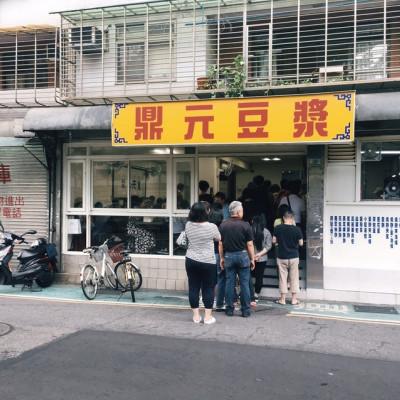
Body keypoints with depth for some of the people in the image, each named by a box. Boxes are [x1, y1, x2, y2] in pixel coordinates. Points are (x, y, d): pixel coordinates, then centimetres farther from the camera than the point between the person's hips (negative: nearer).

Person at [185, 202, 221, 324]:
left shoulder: (188, 225, -2)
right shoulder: (211, 227, -13)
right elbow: (218, 239, 6)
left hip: (191, 260, 3)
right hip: (208, 262, -3)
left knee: (193, 288, 9)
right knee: (208, 289, 6)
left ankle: (196, 316, 16)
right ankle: (208, 317, 9)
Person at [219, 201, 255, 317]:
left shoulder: (223, 225, 0)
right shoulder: (245, 225, -9)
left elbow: (220, 244, 3)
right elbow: (250, 244, -7)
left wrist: (222, 258, 12)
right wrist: (252, 259, 2)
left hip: (228, 256, 3)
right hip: (243, 255, -2)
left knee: (229, 283, 8)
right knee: (244, 283, 4)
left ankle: (229, 309, 13)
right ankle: (245, 310, 9)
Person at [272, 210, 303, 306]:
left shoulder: (278, 228, -8)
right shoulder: (297, 229, -10)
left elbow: (274, 241, -1)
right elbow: (301, 243, -4)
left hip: (281, 257, 0)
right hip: (294, 257, 0)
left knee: (283, 278, 8)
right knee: (294, 278, 10)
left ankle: (282, 299, 14)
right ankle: (294, 299, 15)